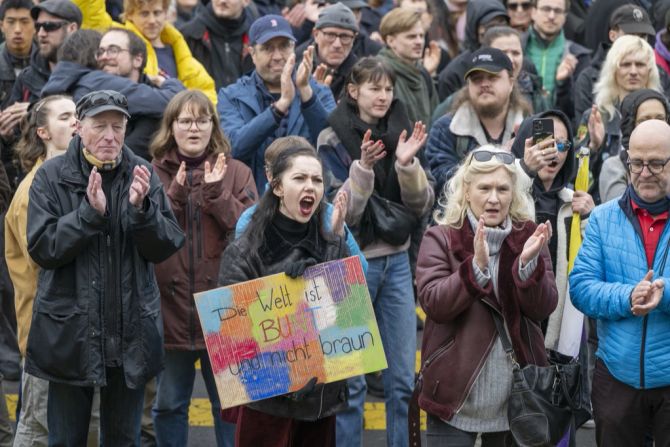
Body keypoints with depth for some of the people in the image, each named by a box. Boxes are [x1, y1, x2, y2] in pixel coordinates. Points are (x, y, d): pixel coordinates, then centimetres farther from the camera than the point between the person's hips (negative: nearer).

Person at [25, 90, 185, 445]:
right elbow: (42, 248, -11)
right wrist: (90, 213, -23)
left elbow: (165, 247, -2)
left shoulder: (140, 174, 1)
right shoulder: (52, 176, -4)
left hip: (131, 334, 2)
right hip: (70, 333, -2)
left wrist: (141, 208, -20)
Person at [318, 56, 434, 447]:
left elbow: (421, 206, 0)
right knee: (351, 379, 1)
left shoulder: (401, 135, 5)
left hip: (396, 260, 4)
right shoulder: (335, 140, -7)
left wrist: (407, 165, -15)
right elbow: (340, 213, -13)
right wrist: (362, 168, -26)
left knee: (404, 377, 7)